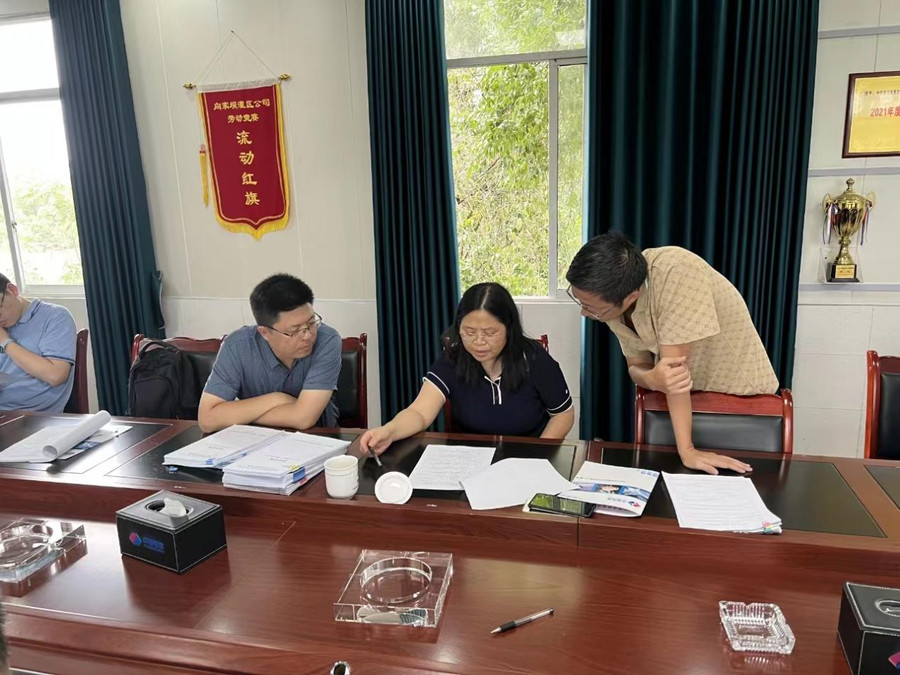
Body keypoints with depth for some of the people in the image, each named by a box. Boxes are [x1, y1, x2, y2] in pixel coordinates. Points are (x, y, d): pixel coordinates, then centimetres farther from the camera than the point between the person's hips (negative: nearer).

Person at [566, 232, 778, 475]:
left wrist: (686, 449, -32)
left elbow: (675, 362, -35)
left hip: (739, 395, -5)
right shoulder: (611, 297, -14)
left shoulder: (676, 273, -34)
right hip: (687, 396, 5)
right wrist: (652, 379, -31)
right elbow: (637, 366, -7)